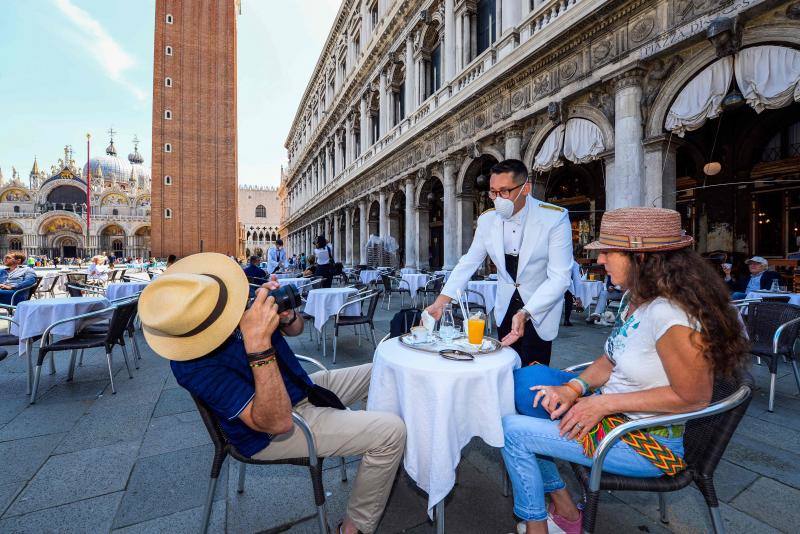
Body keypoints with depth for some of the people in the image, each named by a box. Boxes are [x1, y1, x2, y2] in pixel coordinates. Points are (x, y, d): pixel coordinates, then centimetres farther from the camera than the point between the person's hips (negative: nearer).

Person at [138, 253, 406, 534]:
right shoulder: (194, 366, -31)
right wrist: (258, 344, -45)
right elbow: (278, 422, -36)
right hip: (272, 434, -7)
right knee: (391, 431, -19)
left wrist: (287, 316, -22)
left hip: (303, 387, 8)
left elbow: (296, 329, 2)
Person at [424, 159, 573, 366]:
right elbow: (468, 263, -4)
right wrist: (440, 303, -13)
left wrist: (524, 314, -36)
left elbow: (559, 278, -23)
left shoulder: (555, 218, -21)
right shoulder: (487, 220, -9)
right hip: (505, 306, 4)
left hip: (540, 306, -3)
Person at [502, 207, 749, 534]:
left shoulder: (670, 314, -27)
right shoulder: (635, 298, 2)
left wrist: (605, 403, -21)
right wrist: (574, 388, -9)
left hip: (650, 442, -8)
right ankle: (562, 506, 15)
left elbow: (693, 397, -22)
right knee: (524, 381, 1)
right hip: (612, 411, 9)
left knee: (513, 430, -13)